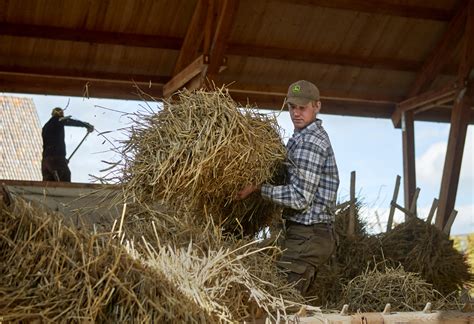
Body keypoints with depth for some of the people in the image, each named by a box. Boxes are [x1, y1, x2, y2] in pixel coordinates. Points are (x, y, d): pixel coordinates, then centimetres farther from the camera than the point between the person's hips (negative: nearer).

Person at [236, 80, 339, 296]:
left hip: (307, 236, -11)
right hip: (313, 233, 11)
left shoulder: (309, 141, -15)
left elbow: (299, 198, -20)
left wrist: (258, 188, -16)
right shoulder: (314, 135, 17)